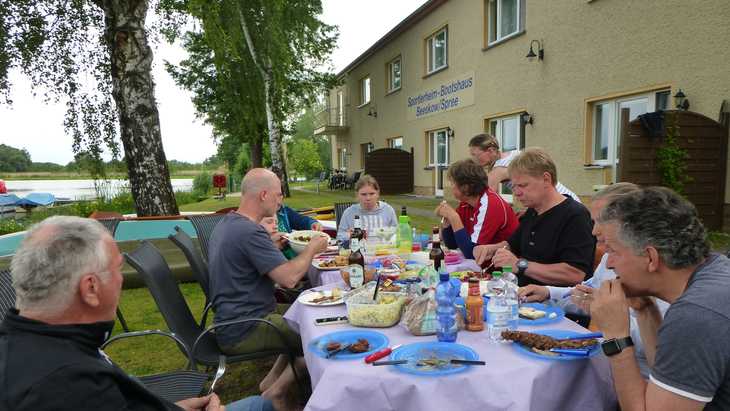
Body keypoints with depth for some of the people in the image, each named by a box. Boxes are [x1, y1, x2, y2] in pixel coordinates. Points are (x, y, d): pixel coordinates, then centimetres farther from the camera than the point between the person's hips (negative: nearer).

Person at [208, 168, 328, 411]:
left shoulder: (227, 223, 7)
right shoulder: (249, 232, -25)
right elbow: (289, 278, -27)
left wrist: (272, 243, 10)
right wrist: (312, 248, -11)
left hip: (234, 318, 10)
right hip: (243, 331, -10)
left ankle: (272, 378, 17)